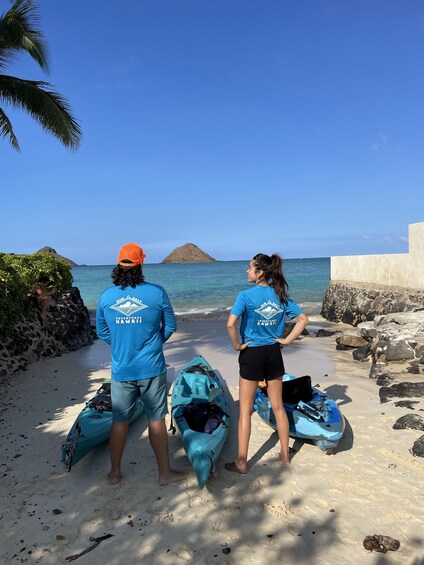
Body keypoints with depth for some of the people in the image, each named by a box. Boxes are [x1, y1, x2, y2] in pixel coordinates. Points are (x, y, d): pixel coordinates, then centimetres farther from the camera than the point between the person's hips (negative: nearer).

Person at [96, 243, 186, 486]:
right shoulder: (157, 292, -10)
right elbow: (170, 327, 1)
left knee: (119, 421, 15)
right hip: (151, 368, -2)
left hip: (121, 370, 2)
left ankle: (115, 473, 31)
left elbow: (102, 332, 7)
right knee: (157, 420, 10)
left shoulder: (106, 296, -4)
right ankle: (165, 472, 24)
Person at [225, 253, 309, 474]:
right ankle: (285, 454, 30)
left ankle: (241, 462, 15)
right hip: (273, 353, 5)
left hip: (252, 354, -5)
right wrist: (287, 340, 4)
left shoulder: (247, 295, -15)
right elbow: (303, 319, 3)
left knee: (245, 410, 6)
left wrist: (237, 345, -11)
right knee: (278, 406, 18)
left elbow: (230, 324, -25)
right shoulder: (280, 295, 1)